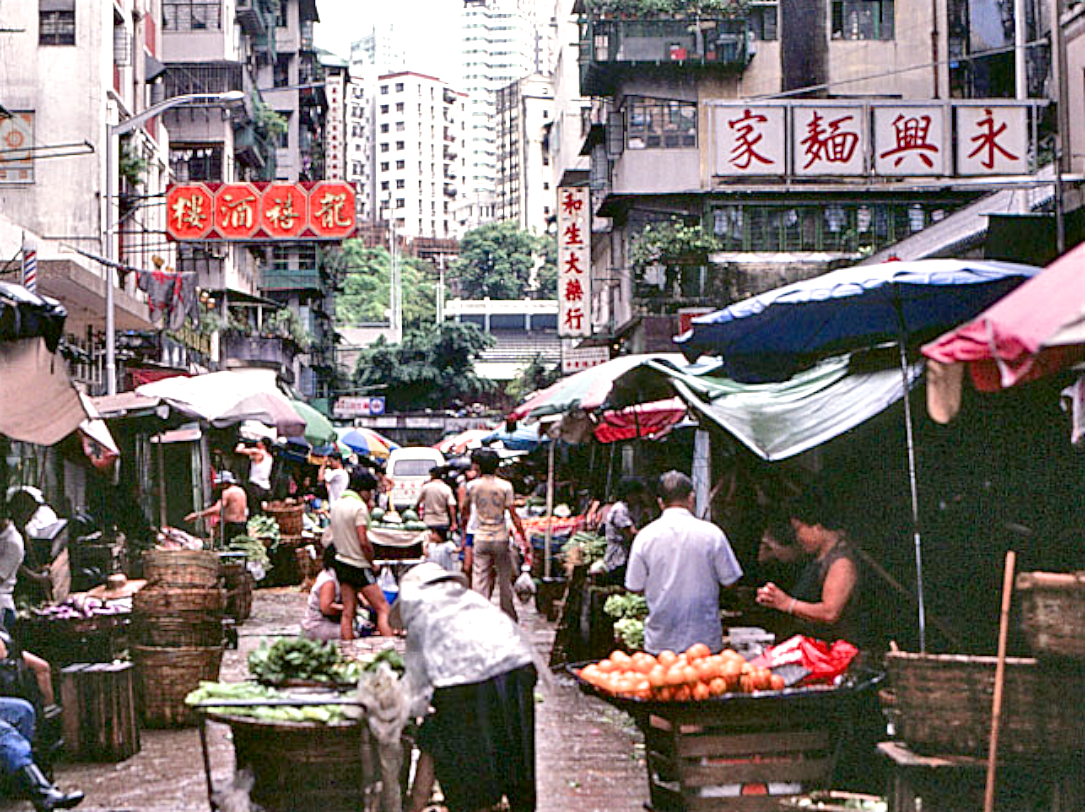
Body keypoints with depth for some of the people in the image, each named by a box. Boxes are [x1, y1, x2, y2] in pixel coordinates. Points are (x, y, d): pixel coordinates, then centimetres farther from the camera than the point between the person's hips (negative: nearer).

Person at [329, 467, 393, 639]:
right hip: (359, 565, -8)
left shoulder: (336, 505, 10)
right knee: (382, 608, -6)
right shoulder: (359, 507, -15)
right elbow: (363, 542, -18)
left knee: (348, 612, 7)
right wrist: (372, 563, -6)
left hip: (341, 562, 8)